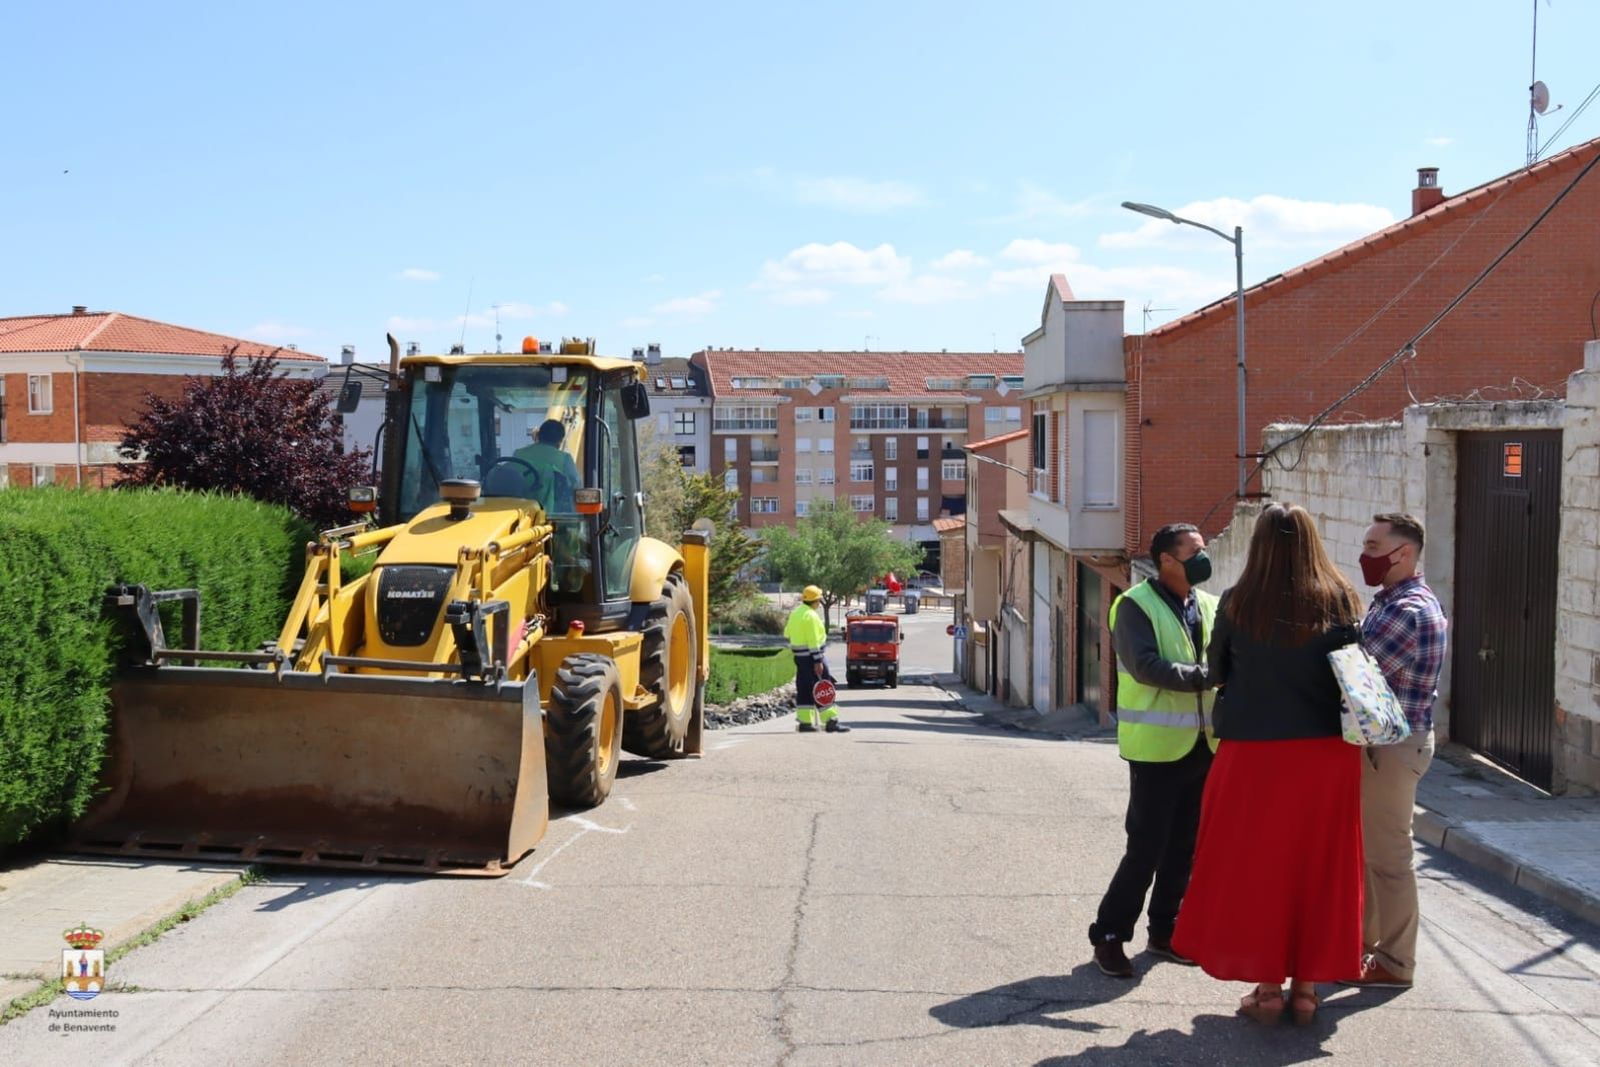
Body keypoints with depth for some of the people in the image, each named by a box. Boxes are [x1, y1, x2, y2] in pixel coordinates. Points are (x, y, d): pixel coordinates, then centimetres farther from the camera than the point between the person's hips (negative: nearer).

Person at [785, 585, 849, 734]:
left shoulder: (795, 613, 12)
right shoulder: (811, 615, -16)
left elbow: (787, 633, 20)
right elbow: (813, 640, -20)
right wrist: (818, 661, -20)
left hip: (798, 656, 9)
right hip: (811, 656, -9)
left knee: (804, 689, 10)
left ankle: (804, 722, 10)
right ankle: (830, 721, -7)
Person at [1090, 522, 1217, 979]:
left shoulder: (1210, 607, 11)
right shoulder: (1135, 606, -9)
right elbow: (1147, 667, -21)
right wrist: (1206, 676, -24)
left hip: (1203, 745, 7)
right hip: (1157, 746, -7)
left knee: (1184, 846, 14)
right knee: (1147, 847, -3)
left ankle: (1164, 931, 28)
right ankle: (1109, 933, 11)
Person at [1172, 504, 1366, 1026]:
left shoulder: (1238, 603, -8)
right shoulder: (1340, 601, -4)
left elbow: (1216, 671, 1)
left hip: (1255, 750, -2)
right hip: (1326, 752, 2)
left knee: (1257, 865, 10)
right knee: (1317, 866, 12)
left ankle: (1267, 987, 14)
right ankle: (1306, 985, 19)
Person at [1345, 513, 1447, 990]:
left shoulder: (1409, 611, -20)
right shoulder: (1389, 602, 13)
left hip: (1394, 746, -10)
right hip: (1375, 740, 10)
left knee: (1387, 855, 1)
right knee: (1363, 848, 18)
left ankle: (1393, 963, 13)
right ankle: (1362, 944, 31)